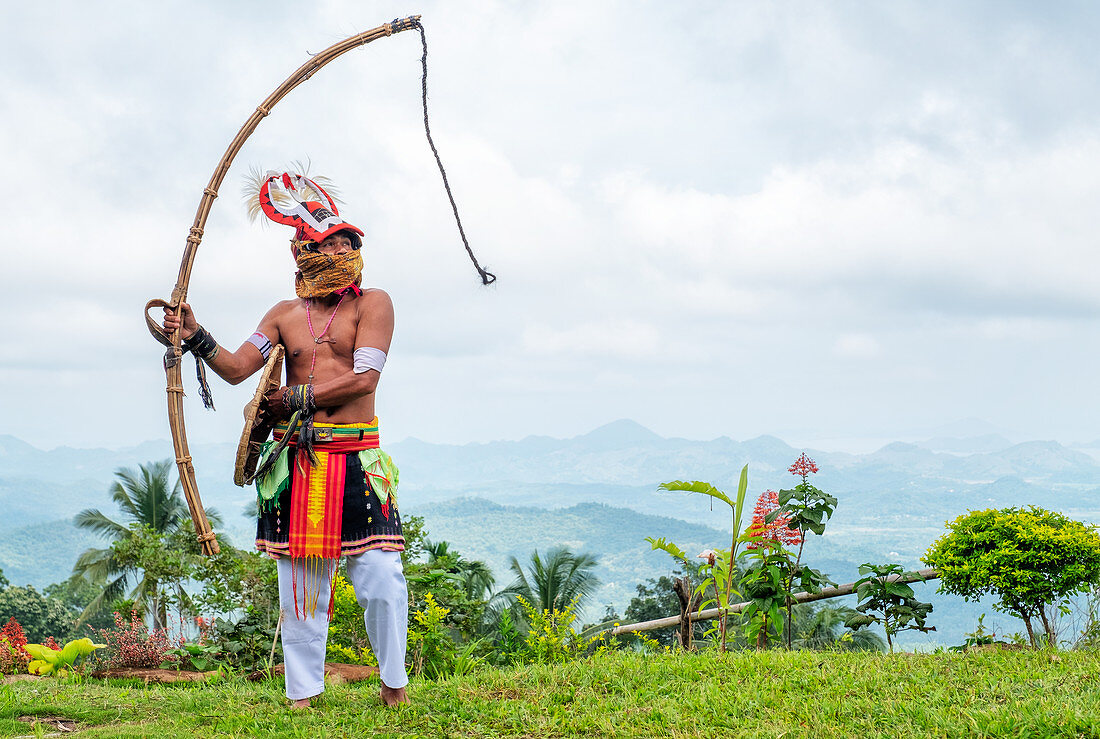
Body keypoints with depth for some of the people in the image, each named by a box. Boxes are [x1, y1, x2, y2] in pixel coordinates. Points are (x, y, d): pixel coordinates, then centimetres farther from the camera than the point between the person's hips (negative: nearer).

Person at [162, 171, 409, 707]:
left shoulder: (371, 303, 3)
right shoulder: (285, 315, 14)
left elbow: (363, 378, -8)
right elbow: (236, 368, 6)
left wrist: (294, 397, -7)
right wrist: (195, 339, -11)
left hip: (357, 458, -3)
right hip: (296, 462, 3)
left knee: (381, 578, -6)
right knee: (299, 583, 5)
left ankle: (394, 685, 11)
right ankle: (303, 693, 14)